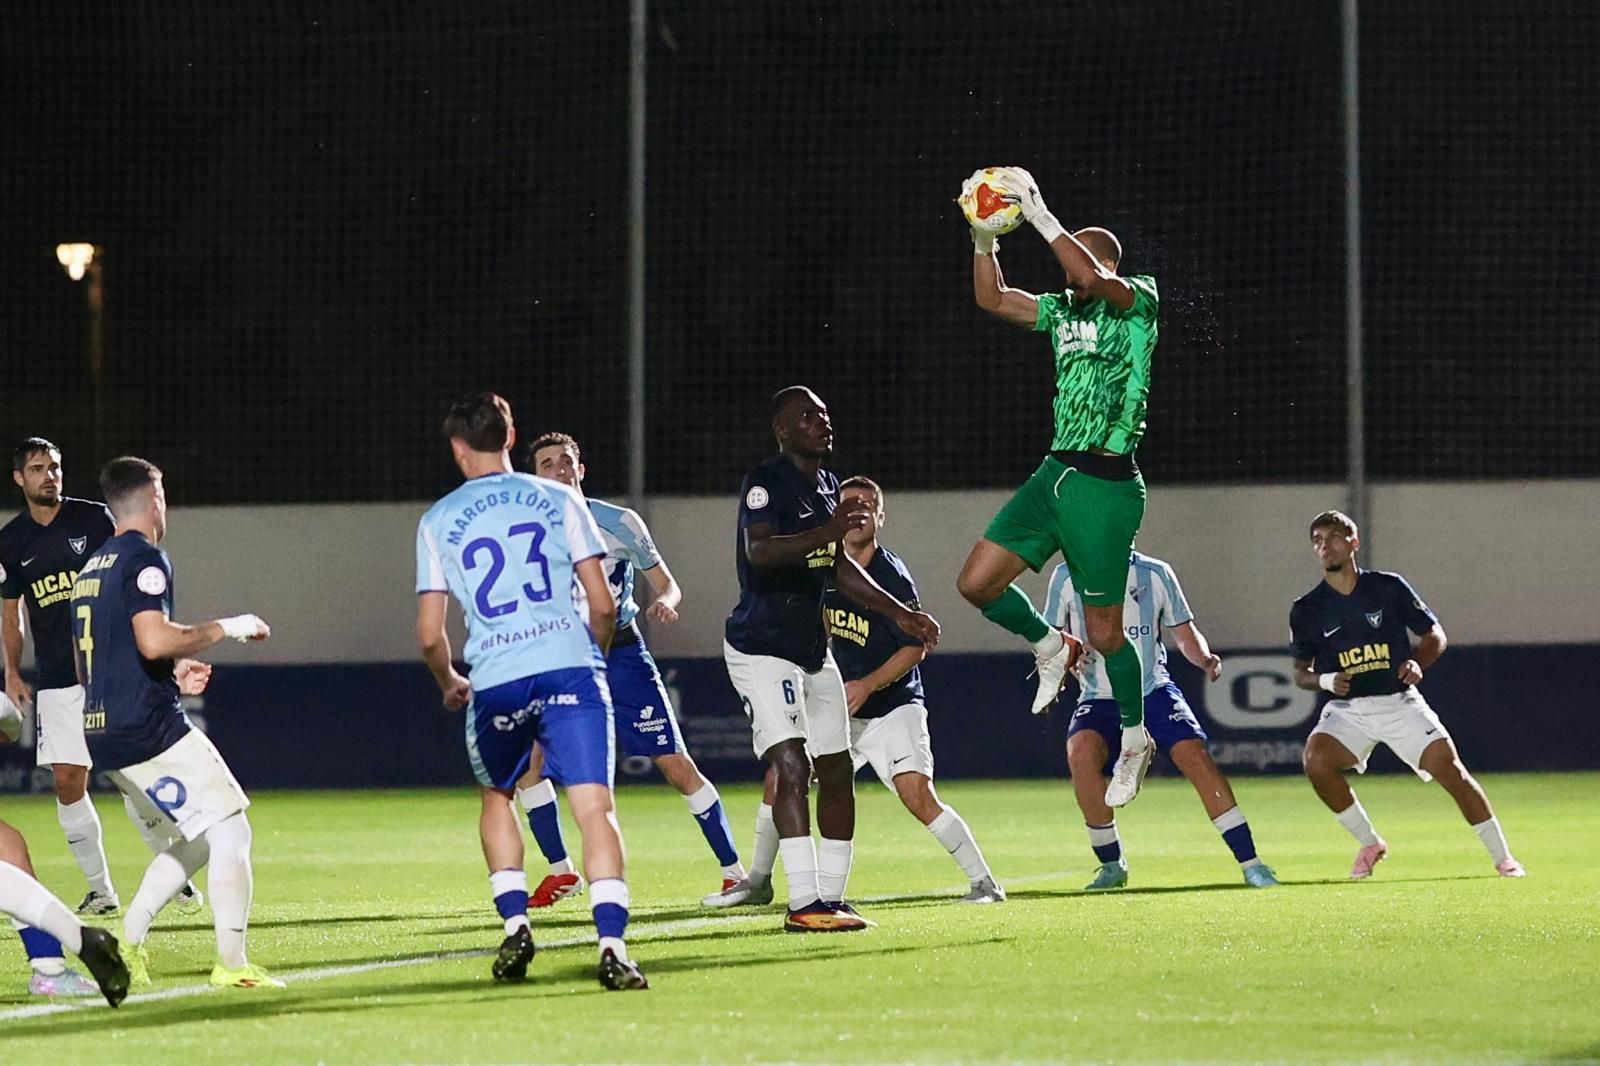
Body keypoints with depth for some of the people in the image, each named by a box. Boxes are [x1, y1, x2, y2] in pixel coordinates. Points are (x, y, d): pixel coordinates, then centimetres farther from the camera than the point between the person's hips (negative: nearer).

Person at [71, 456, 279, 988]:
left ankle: (127, 942, 10)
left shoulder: (91, 568, 19)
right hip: (149, 727, -9)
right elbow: (154, 639, -23)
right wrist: (226, 627, -11)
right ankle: (232, 963, -10)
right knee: (230, 828, -4)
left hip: (103, 735, 9)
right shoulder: (144, 559, -9)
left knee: (195, 838, 18)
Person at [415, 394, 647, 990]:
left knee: (496, 797, 26)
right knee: (594, 807, -7)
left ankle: (515, 927, 14)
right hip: (570, 671, -1)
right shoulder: (559, 500, 9)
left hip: (495, 683, 1)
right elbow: (603, 604, 7)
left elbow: (430, 635, 9)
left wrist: (448, 684, 29)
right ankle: (612, 946, -22)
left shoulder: (437, 522, 10)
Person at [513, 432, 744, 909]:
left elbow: (667, 584, 1)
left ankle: (734, 872, 3)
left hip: (622, 655, -2)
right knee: (527, 760, -11)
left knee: (677, 766, -7)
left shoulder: (619, 523, -5)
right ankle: (561, 871, 7)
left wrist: (665, 603, -22)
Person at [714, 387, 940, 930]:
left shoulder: (826, 486, 14)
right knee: (792, 766, -18)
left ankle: (831, 896, 16)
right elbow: (759, 552, -31)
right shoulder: (765, 482, -14)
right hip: (762, 646, -9)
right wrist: (828, 531, -43)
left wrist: (899, 614, 21)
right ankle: (804, 902, -21)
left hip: (812, 647, 9)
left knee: (837, 771, 8)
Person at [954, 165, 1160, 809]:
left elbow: (1094, 279, -25)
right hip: (1054, 473, 7)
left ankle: (1136, 741, 19)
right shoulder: (1063, 311, 15)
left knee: (1103, 631, -1)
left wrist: (1041, 217, -25)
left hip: (1106, 484, -7)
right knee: (977, 581, -1)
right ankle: (1049, 647, 24)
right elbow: (994, 300, 12)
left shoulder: (1138, 300, -5)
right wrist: (984, 239, -3)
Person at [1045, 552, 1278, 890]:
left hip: (1153, 689, 0)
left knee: (1195, 754, -20)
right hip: (1099, 696, 0)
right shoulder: (1067, 577, -1)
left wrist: (1205, 658, -13)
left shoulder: (1156, 573, 1)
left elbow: (1183, 632, 8)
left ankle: (1250, 863, -14)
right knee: (1081, 753, -29)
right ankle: (1112, 865, -11)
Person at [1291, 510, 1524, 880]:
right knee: (1316, 758, -28)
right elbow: (1300, 671, 10)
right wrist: (1325, 680, -12)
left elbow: (1435, 634, 6)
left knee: (1451, 769, -13)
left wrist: (1418, 662, -15)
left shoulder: (1389, 587, -2)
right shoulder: (1306, 610, 1)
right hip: (1347, 709, 1)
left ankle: (1502, 858, 3)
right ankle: (1369, 844, -8)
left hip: (1400, 703, -1)